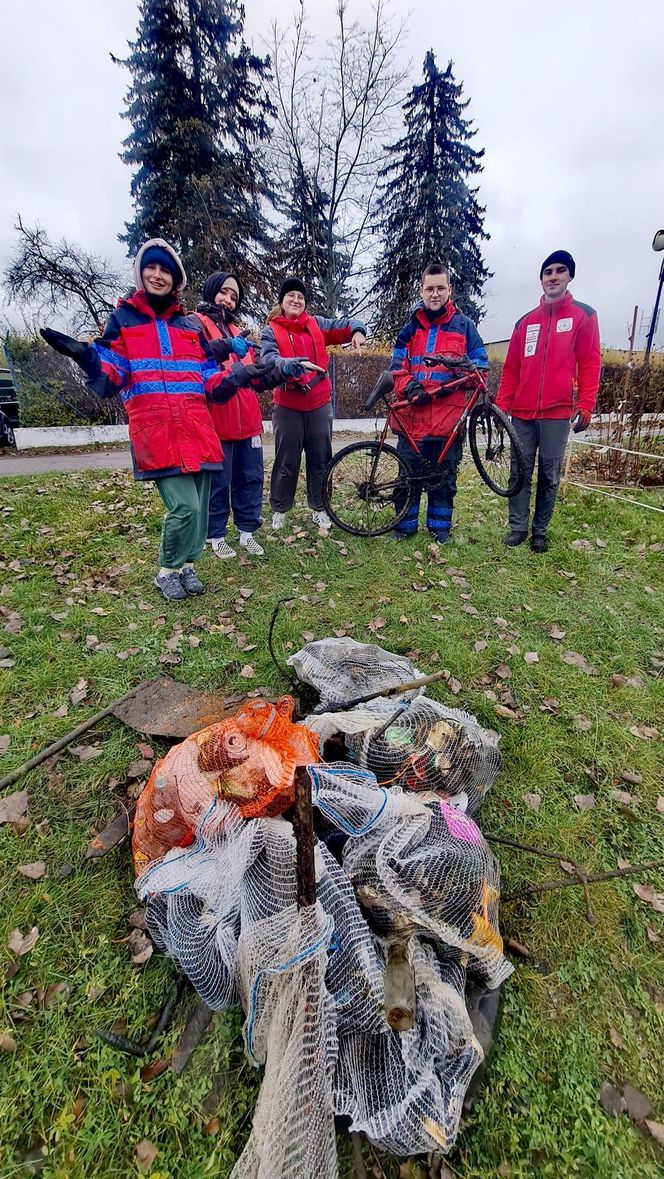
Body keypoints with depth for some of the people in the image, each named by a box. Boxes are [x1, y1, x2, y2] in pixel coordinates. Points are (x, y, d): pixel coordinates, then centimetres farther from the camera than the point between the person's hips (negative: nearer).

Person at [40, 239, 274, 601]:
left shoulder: (191, 325, 20)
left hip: (196, 427, 4)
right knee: (185, 505, -15)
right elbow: (109, 379, 3)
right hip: (154, 428, -4)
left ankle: (187, 565, 25)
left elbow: (210, 381, 18)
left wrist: (241, 374, 1)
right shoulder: (122, 317, 11)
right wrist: (84, 355, -17)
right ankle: (167, 571, 9)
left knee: (199, 504, 3)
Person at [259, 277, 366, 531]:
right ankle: (280, 509, 18)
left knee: (320, 458, 7)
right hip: (288, 405, -2)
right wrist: (293, 365, -34)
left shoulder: (316, 324, 10)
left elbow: (344, 326, 7)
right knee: (286, 460, 2)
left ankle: (319, 508, 20)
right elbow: (269, 359, -16)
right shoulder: (271, 331, 2)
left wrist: (357, 330, -17)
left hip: (319, 403, 3)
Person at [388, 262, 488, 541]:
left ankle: (439, 526, 19)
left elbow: (480, 363, 10)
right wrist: (409, 386, -11)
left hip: (449, 415, -1)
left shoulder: (464, 325, 10)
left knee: (445, 476, 6)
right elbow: (397, 365, 9)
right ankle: (406, 524, 18)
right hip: (413, 413, 1)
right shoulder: (411, 327, 14)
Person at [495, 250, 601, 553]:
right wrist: (501, 405, 6)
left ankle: (540, 531, 11)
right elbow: (511, 368, 14)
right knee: (520, 472, 2)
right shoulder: (525, 321, 15)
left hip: (558, 412, -2)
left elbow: (590, 363, 1)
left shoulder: (584, 315, 7)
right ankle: (518, 527, 10)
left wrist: (586, 404, -9)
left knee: (549, 475, 2)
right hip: (522, 412, 3)